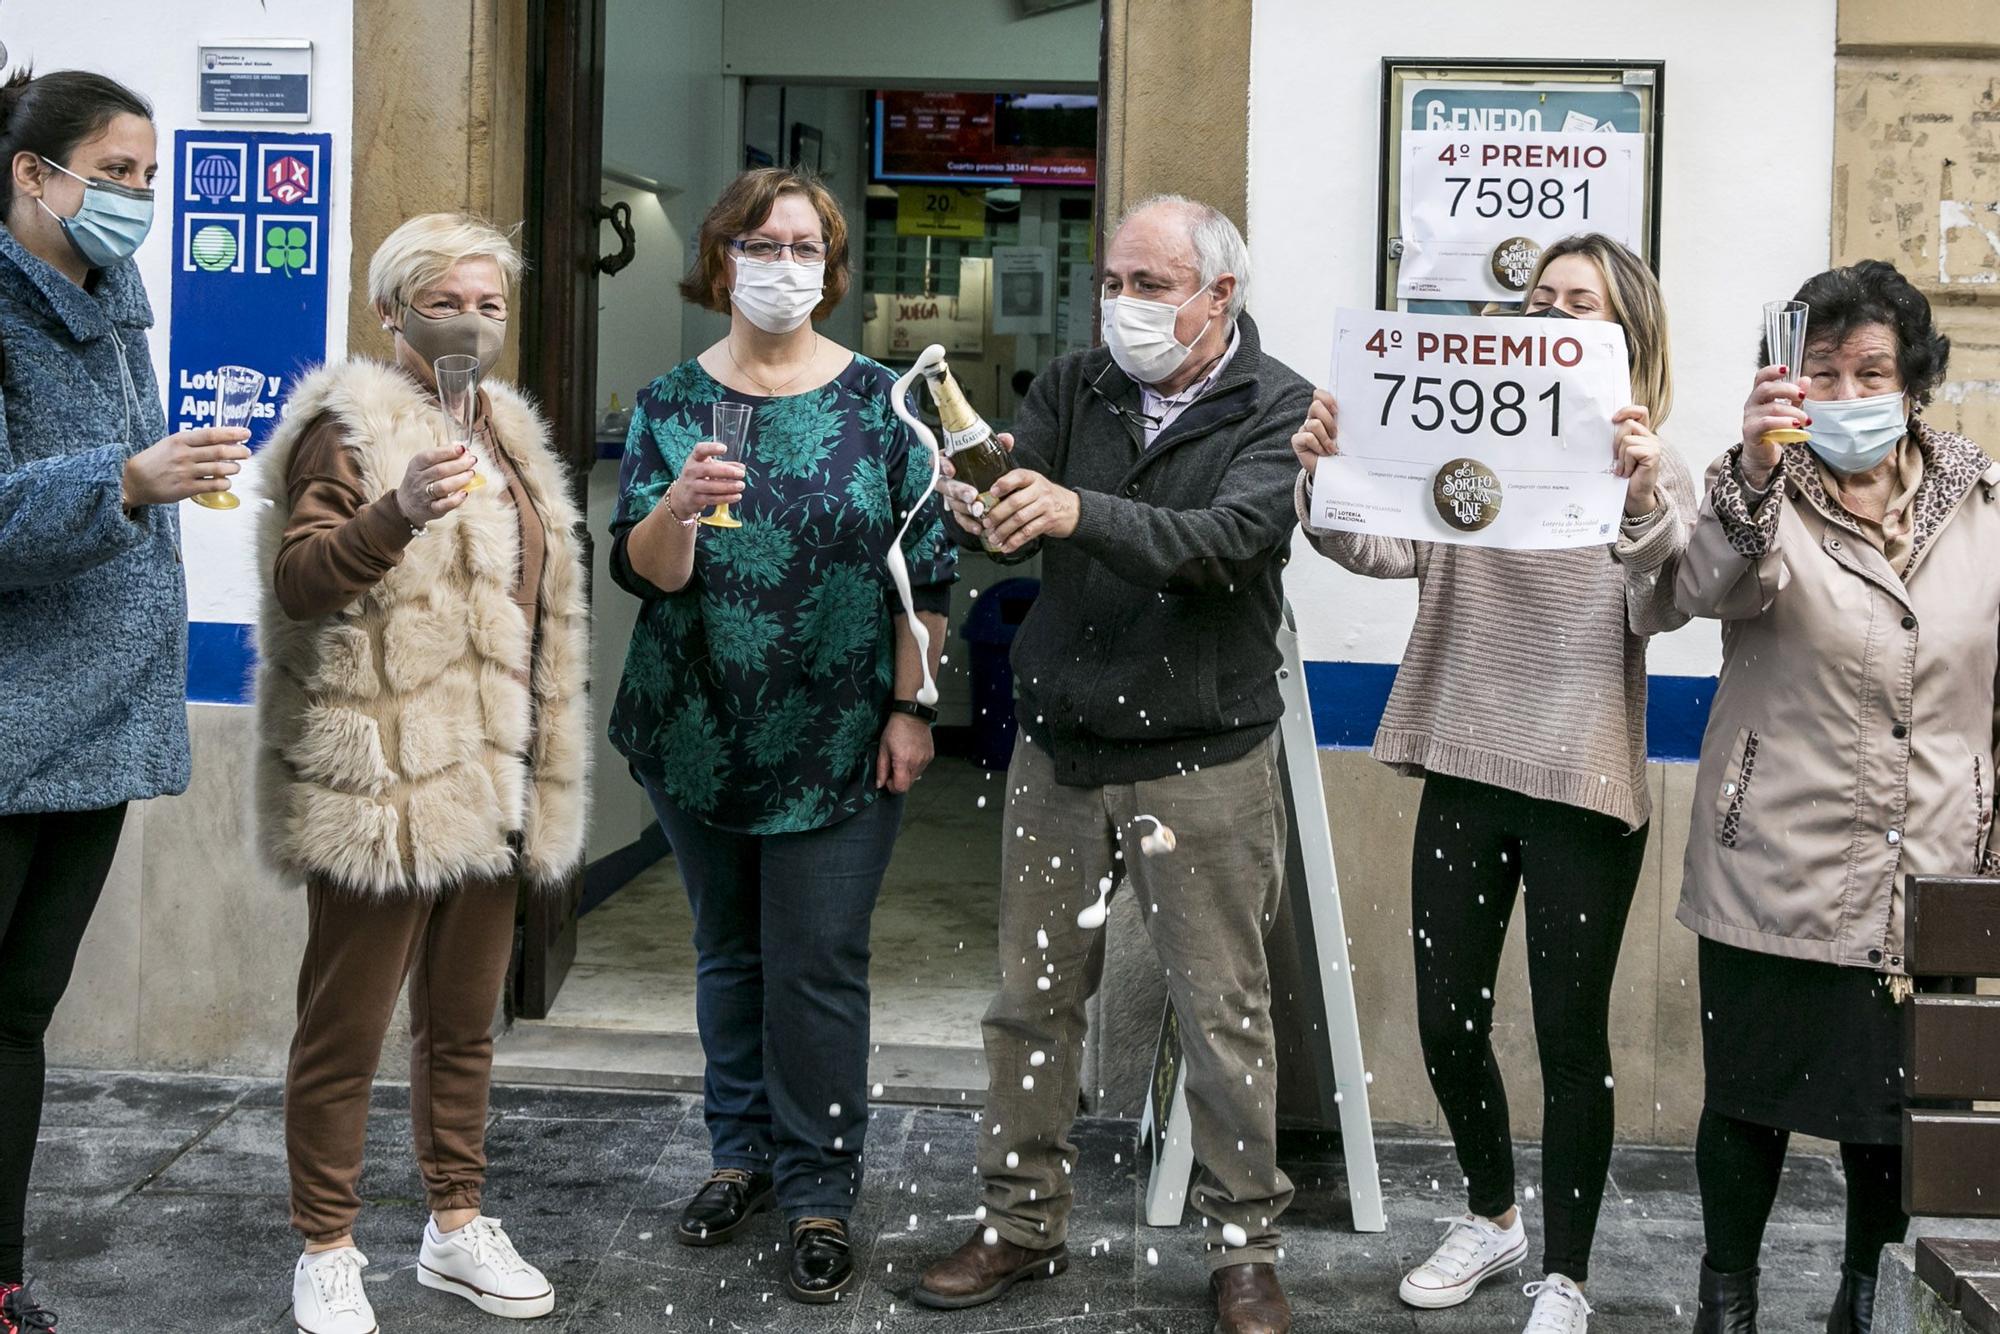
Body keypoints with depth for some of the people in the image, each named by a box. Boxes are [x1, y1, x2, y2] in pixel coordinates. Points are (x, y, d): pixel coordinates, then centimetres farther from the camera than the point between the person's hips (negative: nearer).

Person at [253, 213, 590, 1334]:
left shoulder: (505, 430, 18)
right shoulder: (353, 427, -6)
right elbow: (298, 580, -17)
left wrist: (541, 766, 22)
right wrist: (397, 512, -34)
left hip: (489, 781, 8)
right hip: (383, 783, -7)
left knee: (466, 1021, 15)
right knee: (348, 1027, 0)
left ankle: (458, 1228, 26)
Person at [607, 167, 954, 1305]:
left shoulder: (881, 401, -2)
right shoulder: (669, 407, 1)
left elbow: (927, 569, 0)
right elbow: (644, 571, -9)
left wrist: (912, 709, -4)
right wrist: (678, 504, -30)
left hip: (840, 743, -2)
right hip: (701, 734, 2)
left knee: (818, 966, 0)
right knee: (729, 953, 15)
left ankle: (820, 1189, 13)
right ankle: (743, 1153, 31)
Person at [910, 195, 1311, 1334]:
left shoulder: (1277, 409, -7)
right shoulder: (1074, 388, 6)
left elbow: (1223, 543, -23)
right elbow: (1019, 502, -7)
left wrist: (1082, 512, -38)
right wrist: (981, 514, -31)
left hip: (1203, 758, -4)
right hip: (1060, 747, 4)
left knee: (1224, 1010, 4)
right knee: (1034, 996, 11)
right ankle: (1023, 1223, 26)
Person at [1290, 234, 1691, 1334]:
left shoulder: (1652, 469, -2)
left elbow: (1658, 611, -17)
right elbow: (1387, 548, -6)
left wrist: (1643, 502, -35)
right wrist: (1328, 480, -25)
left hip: (1583, 788, -3)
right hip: (1466, 775, 3)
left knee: (1570, 1038, 4)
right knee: (1446, 1022, 11)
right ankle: (1492, 1216, 36)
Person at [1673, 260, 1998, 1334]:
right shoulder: (1765, 494, -4)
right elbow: (1711, 590, -26)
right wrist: (1755, 469, -42)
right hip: (1780, 872, -2)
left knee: (1894, 1103, 12)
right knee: (1752, 1096, 7)